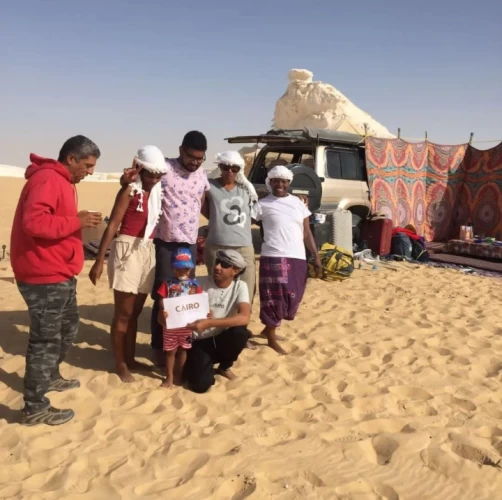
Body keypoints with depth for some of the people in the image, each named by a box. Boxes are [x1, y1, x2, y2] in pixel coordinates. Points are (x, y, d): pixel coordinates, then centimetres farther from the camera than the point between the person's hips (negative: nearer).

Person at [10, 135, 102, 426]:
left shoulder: (62, 181, 16)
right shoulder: (48, 180, -17)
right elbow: (34, 222, -29)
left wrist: (80, 222, 7)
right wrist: (76, 221, -24)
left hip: (59, 274, 11)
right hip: (45, 277, -11)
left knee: (68, 327, 24)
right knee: (46, 339, -3)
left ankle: (51, 377, 43)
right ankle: (35, 408, 9)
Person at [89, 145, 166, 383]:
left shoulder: (157, 192, 9)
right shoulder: (129, 190, -8)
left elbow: (156, 223, 9)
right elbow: (112, 225, -11)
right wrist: (99, 260, -15)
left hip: (148, 252, 6)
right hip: (127, 250, -6)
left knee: (135, 311, 15)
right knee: (123, 313, 3)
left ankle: (130, 358, 28)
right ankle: (119, 363, 17)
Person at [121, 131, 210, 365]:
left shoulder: (202, 176, 7)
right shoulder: (165, 168, -9)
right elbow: (130, 178, -9)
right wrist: (127, 177, -32)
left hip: (190, 244, 5)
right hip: (166, 244, -5)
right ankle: (159, 346, 17)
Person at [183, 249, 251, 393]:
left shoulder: (240, 286, -11)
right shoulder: (200, 283, -11)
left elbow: (244, 318, -27)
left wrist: (208, 323, -36)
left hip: (221, 339, 2)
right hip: (200, 341, -2)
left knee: (240, 332, -30)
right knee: (201, 384, -23)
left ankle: (224, 367, 2)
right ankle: (195, 365, 15)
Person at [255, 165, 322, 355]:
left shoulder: (298, 203, 13)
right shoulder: (263, 204, 1)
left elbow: (307, 233, 14)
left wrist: (316, 256, 11)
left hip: (297, 258, 5)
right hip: (274, 257, -5)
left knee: (291, 298, 11)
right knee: (274, 298, -3)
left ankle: (268, 329, 31)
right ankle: (272, 338, 13)